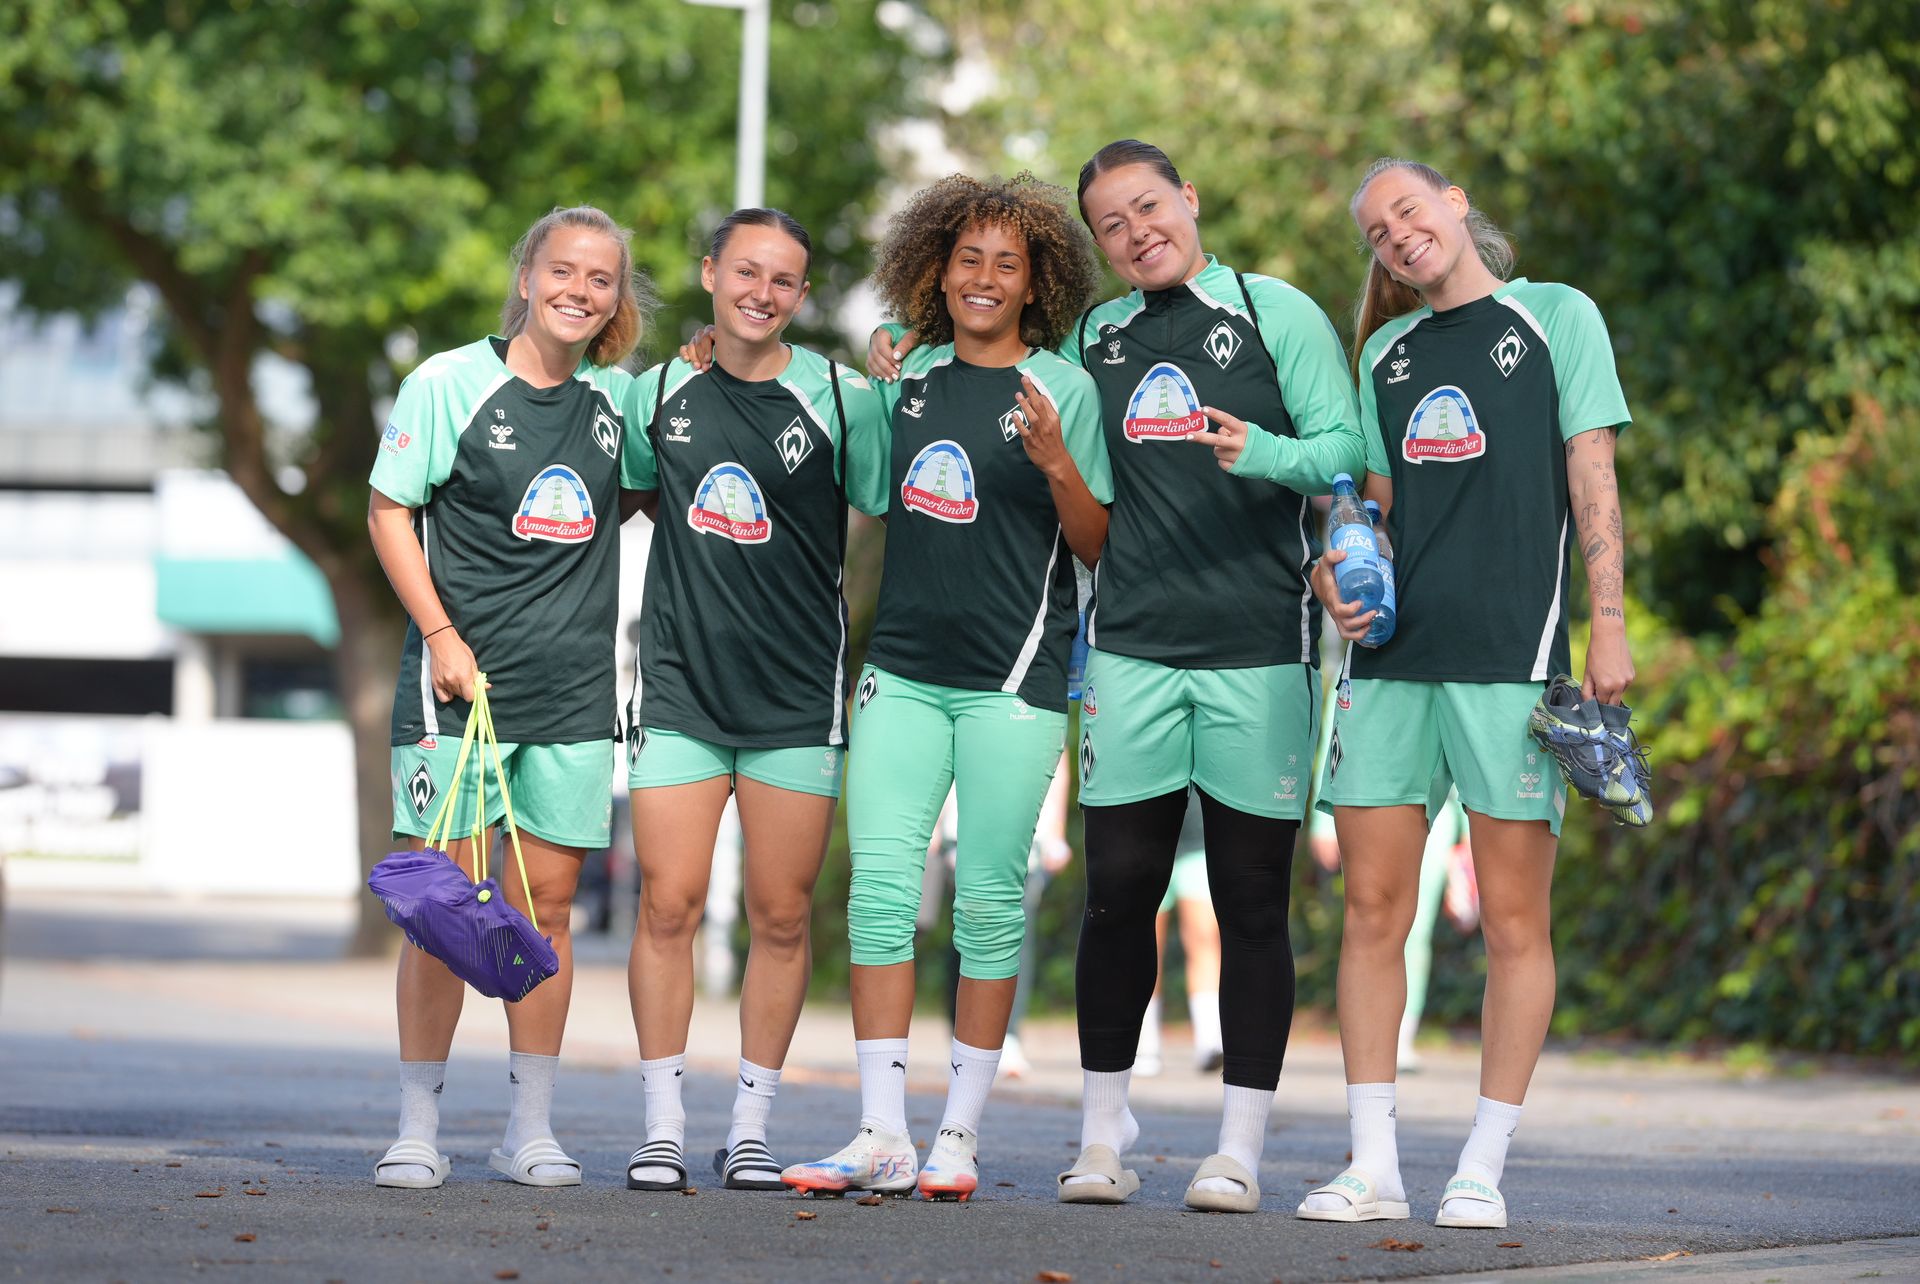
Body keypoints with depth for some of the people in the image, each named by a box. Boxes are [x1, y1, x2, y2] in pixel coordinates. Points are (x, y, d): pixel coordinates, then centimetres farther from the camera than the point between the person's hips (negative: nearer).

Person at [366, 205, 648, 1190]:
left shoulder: (621, 398, 9)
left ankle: (530, 1127, 11)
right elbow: (390, 512, -2)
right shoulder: (450, 383, -3)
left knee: (548, 902, 5)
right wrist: (441, 635, -11)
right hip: (461, 673, -4)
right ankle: (418, 1126, 4)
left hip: (574, 689, 4)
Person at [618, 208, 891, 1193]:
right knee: (668, 904, -5)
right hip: (681, 686, 1)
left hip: (797, 695, -1)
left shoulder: (841, 400, -2)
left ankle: (752, 1130, 12)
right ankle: (663, 1129, 3)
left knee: (781, 917, 3)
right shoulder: (657, 394, 5)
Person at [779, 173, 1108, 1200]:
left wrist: (1056, 465, -19)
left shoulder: (1063, 388, -1)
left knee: (989, 898, -1)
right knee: (879, 885, -4)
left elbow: (1096, 545, -3)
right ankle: (881, 1132, -2)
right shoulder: (912, 375, 11)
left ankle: (959, 1134, 7)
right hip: (904, 665, 4)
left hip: (1012, 676, -4)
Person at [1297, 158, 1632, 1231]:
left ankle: (1483, 1170, 1)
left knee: (1515, 919, -3)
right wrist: (1339, 569, 2)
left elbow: (1592, 479, 1)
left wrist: (1609, 624, -7)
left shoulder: (1557, 317, 5)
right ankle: (1375, 1165, 6)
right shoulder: (1386, 353, 18)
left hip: (1512, 656, -5)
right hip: (1393, 656, 5)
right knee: (1373, 909, 1)